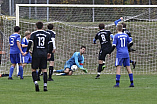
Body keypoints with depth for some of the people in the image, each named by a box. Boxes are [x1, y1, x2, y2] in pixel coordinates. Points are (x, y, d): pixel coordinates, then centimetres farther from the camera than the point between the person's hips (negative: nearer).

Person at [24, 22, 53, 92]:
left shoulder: (34, 34, 0)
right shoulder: (47, 34, 7)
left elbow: (30, 42, -11)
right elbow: (50, 43, 4)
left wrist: (26, 51, -4)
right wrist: (49, 52, 15)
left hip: (36, 54, -2)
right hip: (44, 54, 2)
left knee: (34, 69, 6)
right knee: (44, 70, 5)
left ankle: (35, 82, -16)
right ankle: (45, 85, -1)